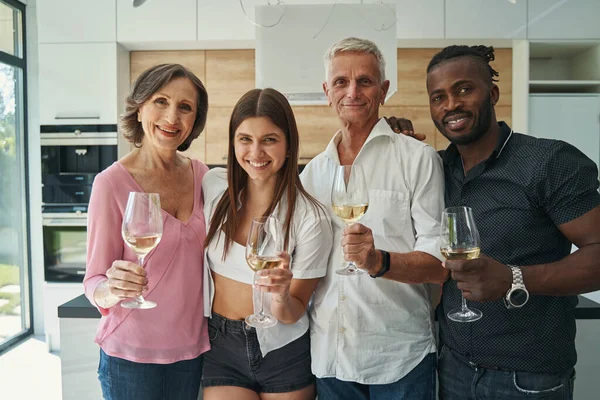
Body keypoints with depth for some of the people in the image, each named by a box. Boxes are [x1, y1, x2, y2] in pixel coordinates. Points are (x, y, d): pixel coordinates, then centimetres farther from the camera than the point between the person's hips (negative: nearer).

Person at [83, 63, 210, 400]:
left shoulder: (200, 174, -3)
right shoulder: (112, 182, -15)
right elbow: (95, 282, -11)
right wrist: (113, 290, -31)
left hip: (192, 348, 4)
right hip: (132, 354, -3)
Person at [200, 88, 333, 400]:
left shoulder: (310, 219, -18)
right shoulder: (213, 185, -10)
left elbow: (292, 314, -11)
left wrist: (281, 295, -32)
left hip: (283, 353, -1)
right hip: (220, 347, 2)